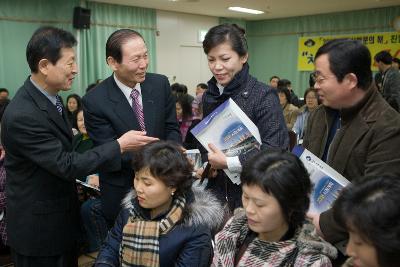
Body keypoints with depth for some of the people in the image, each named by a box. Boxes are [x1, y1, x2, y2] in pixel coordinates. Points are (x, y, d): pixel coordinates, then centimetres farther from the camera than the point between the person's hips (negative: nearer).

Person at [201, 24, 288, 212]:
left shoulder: (263, 96, -14)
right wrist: (206, 165, -1)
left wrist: (228, 162, -21)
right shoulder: (208, 97, 5)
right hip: (216, 191, 5)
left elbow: (274, 150, -21)